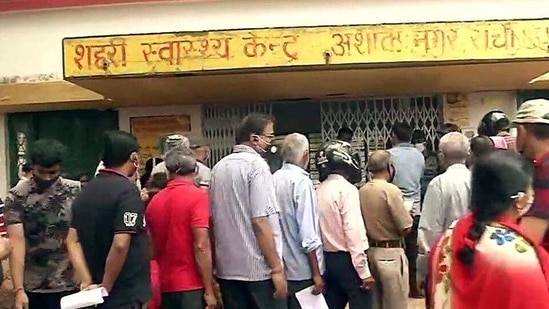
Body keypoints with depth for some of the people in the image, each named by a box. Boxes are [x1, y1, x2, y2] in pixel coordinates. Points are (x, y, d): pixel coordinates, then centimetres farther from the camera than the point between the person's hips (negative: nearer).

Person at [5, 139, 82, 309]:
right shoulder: (17, 197, -4)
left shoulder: (76, 191, -1)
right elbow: (16, 244, -9)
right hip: (33, 288, 0)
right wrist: (19, 290, -15)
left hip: (71, 284, 1)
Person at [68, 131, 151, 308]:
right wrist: (106, 288, -14)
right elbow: (120, 245, -25)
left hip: (97, 292, 8)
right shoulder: (128, 191, -17)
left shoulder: (86, 191, 6)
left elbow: (72, 241, 4)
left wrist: (88, 282, 0)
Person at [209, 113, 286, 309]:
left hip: (227, 267, 7)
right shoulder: (256, 164, -12)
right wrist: (277, 268, -14)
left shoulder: (219, 167, 9)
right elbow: (260, 221, -18)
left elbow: (215, 218, 13)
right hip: (258, 268, -7)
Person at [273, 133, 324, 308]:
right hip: (302, 271, -7)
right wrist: (316, 273, -14)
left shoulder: (273, 179, 2)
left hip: (280, 268, 7)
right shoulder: (302, 181, -17)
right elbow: (308, 234, -20)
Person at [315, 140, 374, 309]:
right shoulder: (347, 189, -15)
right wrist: (364, 271, -17)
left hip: (328, 259, 7)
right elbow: (354, 232, -20)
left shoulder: (319, 191, 4)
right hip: (347, 260, -7)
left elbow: (323, 228, 3)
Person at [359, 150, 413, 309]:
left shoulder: (361, 191, 0)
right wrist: (407, 213, 3)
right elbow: (406, 228, -15)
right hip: (391, 253, -6)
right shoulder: (391, 190, -16)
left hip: (369, 251, 6)